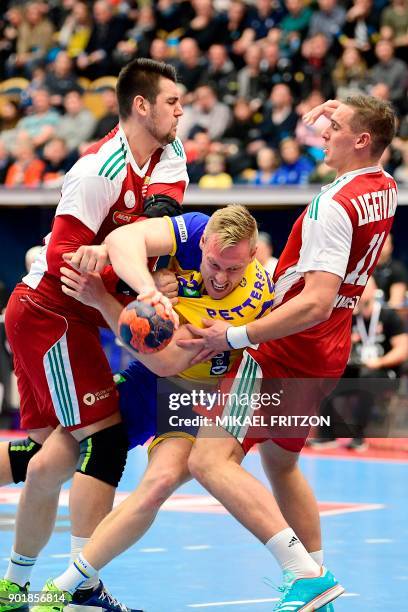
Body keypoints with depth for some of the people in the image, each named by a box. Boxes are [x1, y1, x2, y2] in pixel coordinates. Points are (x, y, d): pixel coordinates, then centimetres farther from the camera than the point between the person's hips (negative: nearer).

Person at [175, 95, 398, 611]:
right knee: (279, 463, 26)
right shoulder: (386, 190, 6)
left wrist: (236, 336, -28)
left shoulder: (334, 206, -21)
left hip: (286, 347, -10)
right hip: (329, 354, 10)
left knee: (210, 461, -17)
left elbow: (316, 302, -29)